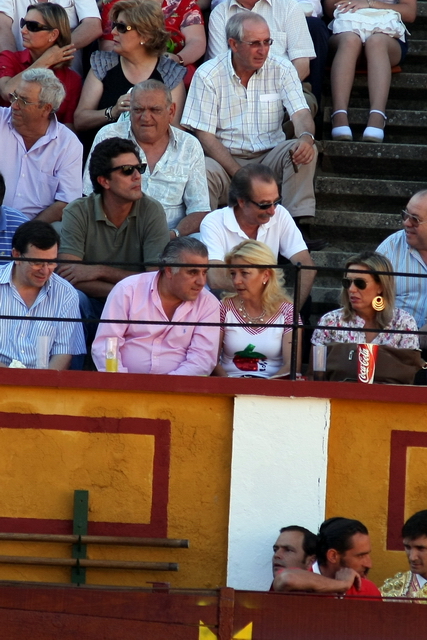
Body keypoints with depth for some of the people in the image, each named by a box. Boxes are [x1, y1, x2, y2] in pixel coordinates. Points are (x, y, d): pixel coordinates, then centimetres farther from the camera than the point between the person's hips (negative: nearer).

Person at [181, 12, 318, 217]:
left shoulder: (281, 70, 4)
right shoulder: (207, 75, -3)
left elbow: (300, 114, -6)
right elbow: (204, 135, -7)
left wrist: (307, 137, -34)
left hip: (270, 158, 3)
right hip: (225, 160, -2)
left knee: (304, 150, -26)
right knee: (205, 171, -35)